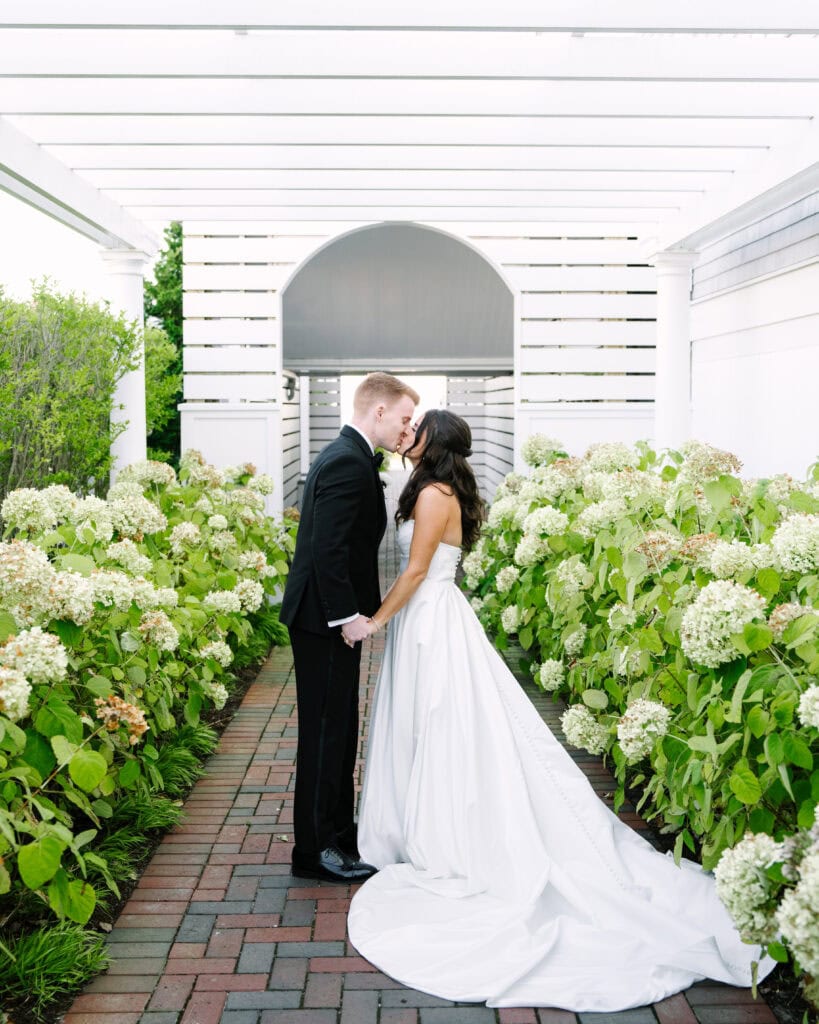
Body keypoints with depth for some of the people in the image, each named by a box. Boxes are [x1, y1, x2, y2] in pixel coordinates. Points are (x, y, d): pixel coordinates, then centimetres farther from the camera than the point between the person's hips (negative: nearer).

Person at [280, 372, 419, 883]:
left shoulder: (349, 456, 14)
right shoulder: (349, 462, -19)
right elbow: (328, 547, -26)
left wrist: (356, 610, 15)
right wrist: (348, 615, -23)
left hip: (331, 616, 11)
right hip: (327, 620, -11)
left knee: (339, 729, 18)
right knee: (326, 731, -2)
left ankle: (338, 830, 31)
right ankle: (316, 849, 9)